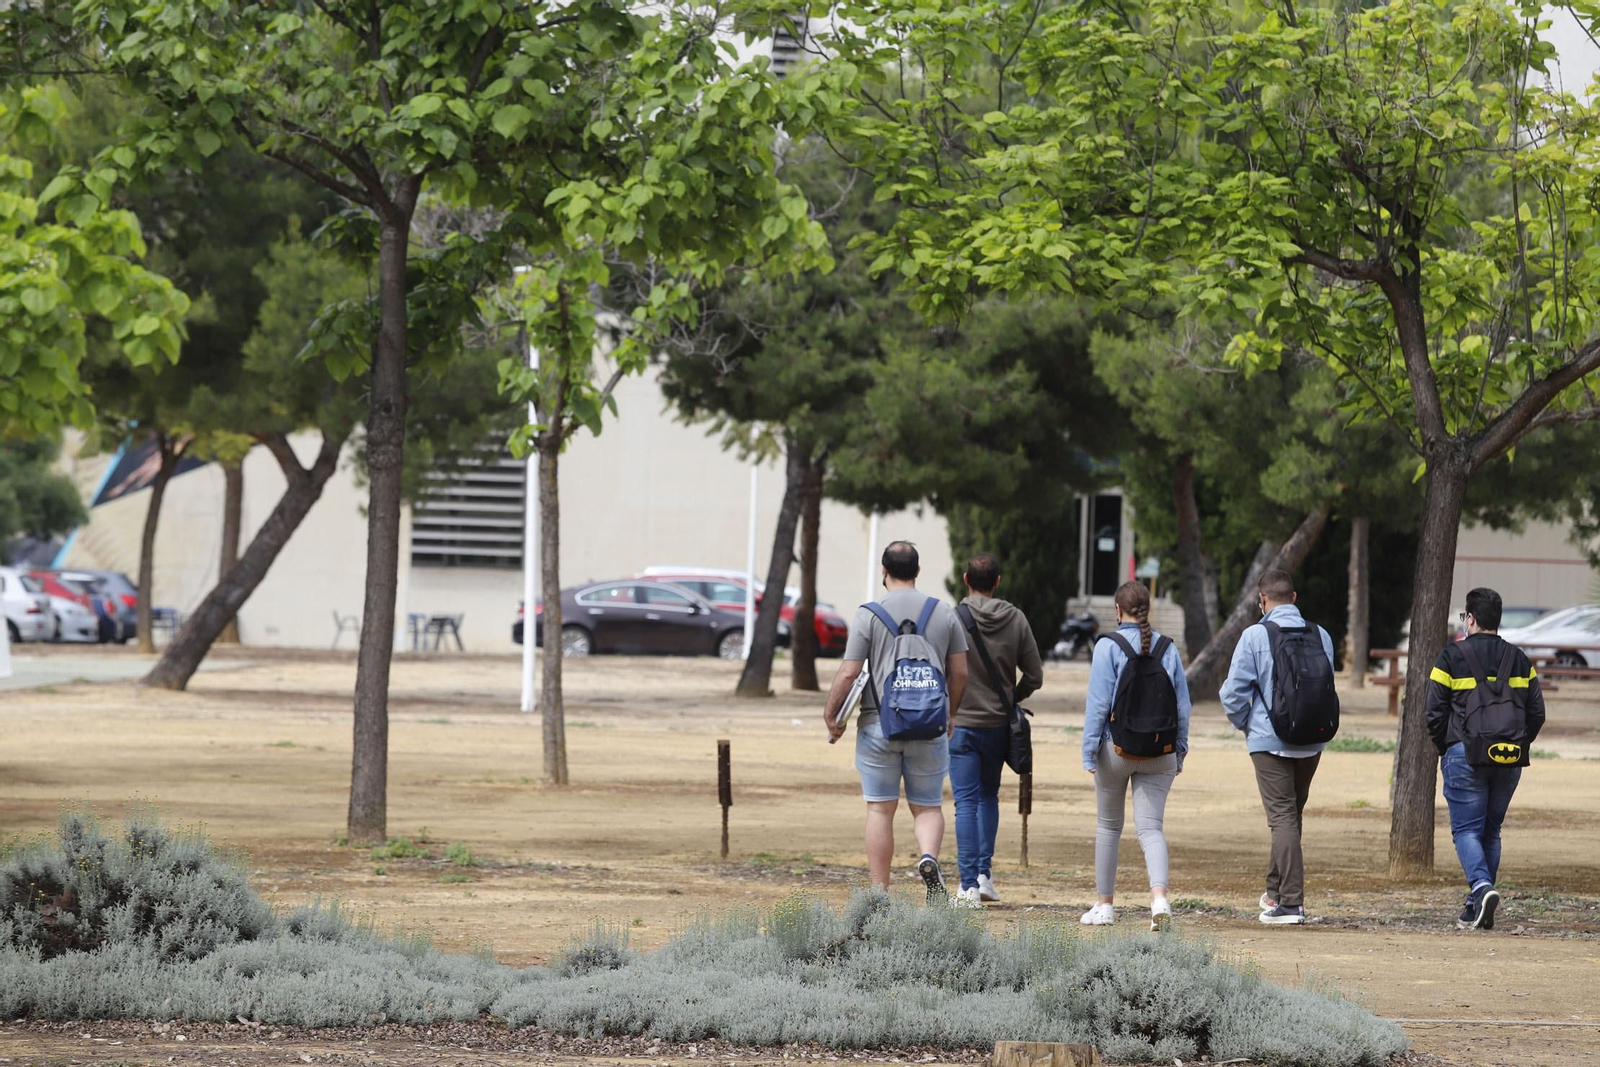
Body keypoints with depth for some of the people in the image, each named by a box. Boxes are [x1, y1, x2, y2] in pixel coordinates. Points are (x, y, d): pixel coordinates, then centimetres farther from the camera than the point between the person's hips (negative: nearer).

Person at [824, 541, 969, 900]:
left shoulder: (869, 614, -4)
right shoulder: (944, 613, 4)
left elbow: (848, 673, -7)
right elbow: (959, 672, 7)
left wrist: (830, 714, 7)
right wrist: (950, 713, 23)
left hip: (879, 724, -2)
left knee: (880, 809, 5)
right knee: (928, 806, 11)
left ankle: (879, 894, 5)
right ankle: (929, 856, -19)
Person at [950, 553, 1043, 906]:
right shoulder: (1016, 620, -1)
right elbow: (1034, 676, 2)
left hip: (960, 723, -3)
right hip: (998, 725, 3)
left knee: (966, 803, -1)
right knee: (988, 796, 21)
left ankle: (969, 884, -6)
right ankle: (984, 872, 14)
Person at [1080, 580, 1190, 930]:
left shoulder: (1108, 647, -8)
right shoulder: (1167, 649, 4)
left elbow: (1098, 704, -10)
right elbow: (1182, 706, 7)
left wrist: (1090, 753, -6)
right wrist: (1179, 751, 15)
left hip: (1116, 749, -2)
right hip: (1160, 754, 2)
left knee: (1109, 826, 13)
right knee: (1151, 827, -1)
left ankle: (1105, 905, 20)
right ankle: (1159, 898, -24)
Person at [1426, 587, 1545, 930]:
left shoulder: (1452, 657, -3)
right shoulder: (1519, 660, 10)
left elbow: (1435, 713, -3)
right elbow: (1537, 712, 10)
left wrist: (1444, 749, 10)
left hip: (1465, 758, -4)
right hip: (1510, 761, 4)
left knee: (1466, 829, -1)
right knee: (1491, 831, 13)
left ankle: (1481, 886, -26)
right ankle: (1478, 908, 13)